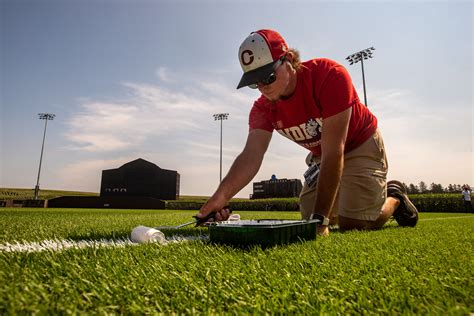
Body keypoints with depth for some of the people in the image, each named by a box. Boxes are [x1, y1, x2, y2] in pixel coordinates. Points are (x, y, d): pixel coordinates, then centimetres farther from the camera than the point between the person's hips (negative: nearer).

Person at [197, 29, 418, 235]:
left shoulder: (329, 77, -33)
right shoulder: (263, 108, -17)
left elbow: (333, 152, -36)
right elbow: (251, 155, -29)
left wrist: (320, 217, -35)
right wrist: (222, 195, -48)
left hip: (361, 145, -5)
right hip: (321, 156, 5)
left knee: (355, 224, -11)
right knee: (308, 218, 3)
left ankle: (394, 197, 20)